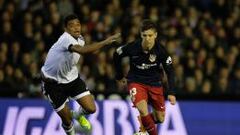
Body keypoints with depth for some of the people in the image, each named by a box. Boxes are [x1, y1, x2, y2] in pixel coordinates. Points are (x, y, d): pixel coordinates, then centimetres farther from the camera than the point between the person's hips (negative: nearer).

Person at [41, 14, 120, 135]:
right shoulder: (66, 39, -32)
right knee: (67, 119, 0)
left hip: (71, 77, 6)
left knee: (91, 108, -7)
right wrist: (105, 42, -57)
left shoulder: (80, 39, -5)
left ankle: (78, 115, 29)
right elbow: (82, 50, -52)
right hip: (53, 82, -6)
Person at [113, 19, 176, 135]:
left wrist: (171, 93, -21)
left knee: (160, 119, 8)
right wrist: (120, 76, 11)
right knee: (143, 110, -27)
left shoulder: (160, 50, -19)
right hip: (136, 81, -2)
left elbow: (170, 71, -12)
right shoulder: (132, 47, -20)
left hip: (154, 83, 2)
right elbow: (116, 55, 0)